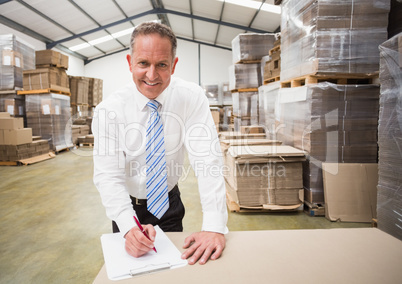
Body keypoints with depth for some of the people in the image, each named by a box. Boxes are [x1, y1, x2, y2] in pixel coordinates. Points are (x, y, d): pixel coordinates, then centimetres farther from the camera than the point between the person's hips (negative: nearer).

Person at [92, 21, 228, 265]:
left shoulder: (192, 97, -20)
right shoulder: (110, 110, -20)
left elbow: (207, 159, -28)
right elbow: (108, 175, -22)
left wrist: (214, 226, -38)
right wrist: (129, 226, -39)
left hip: (169, 202, 1)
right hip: (127, 206, 0)